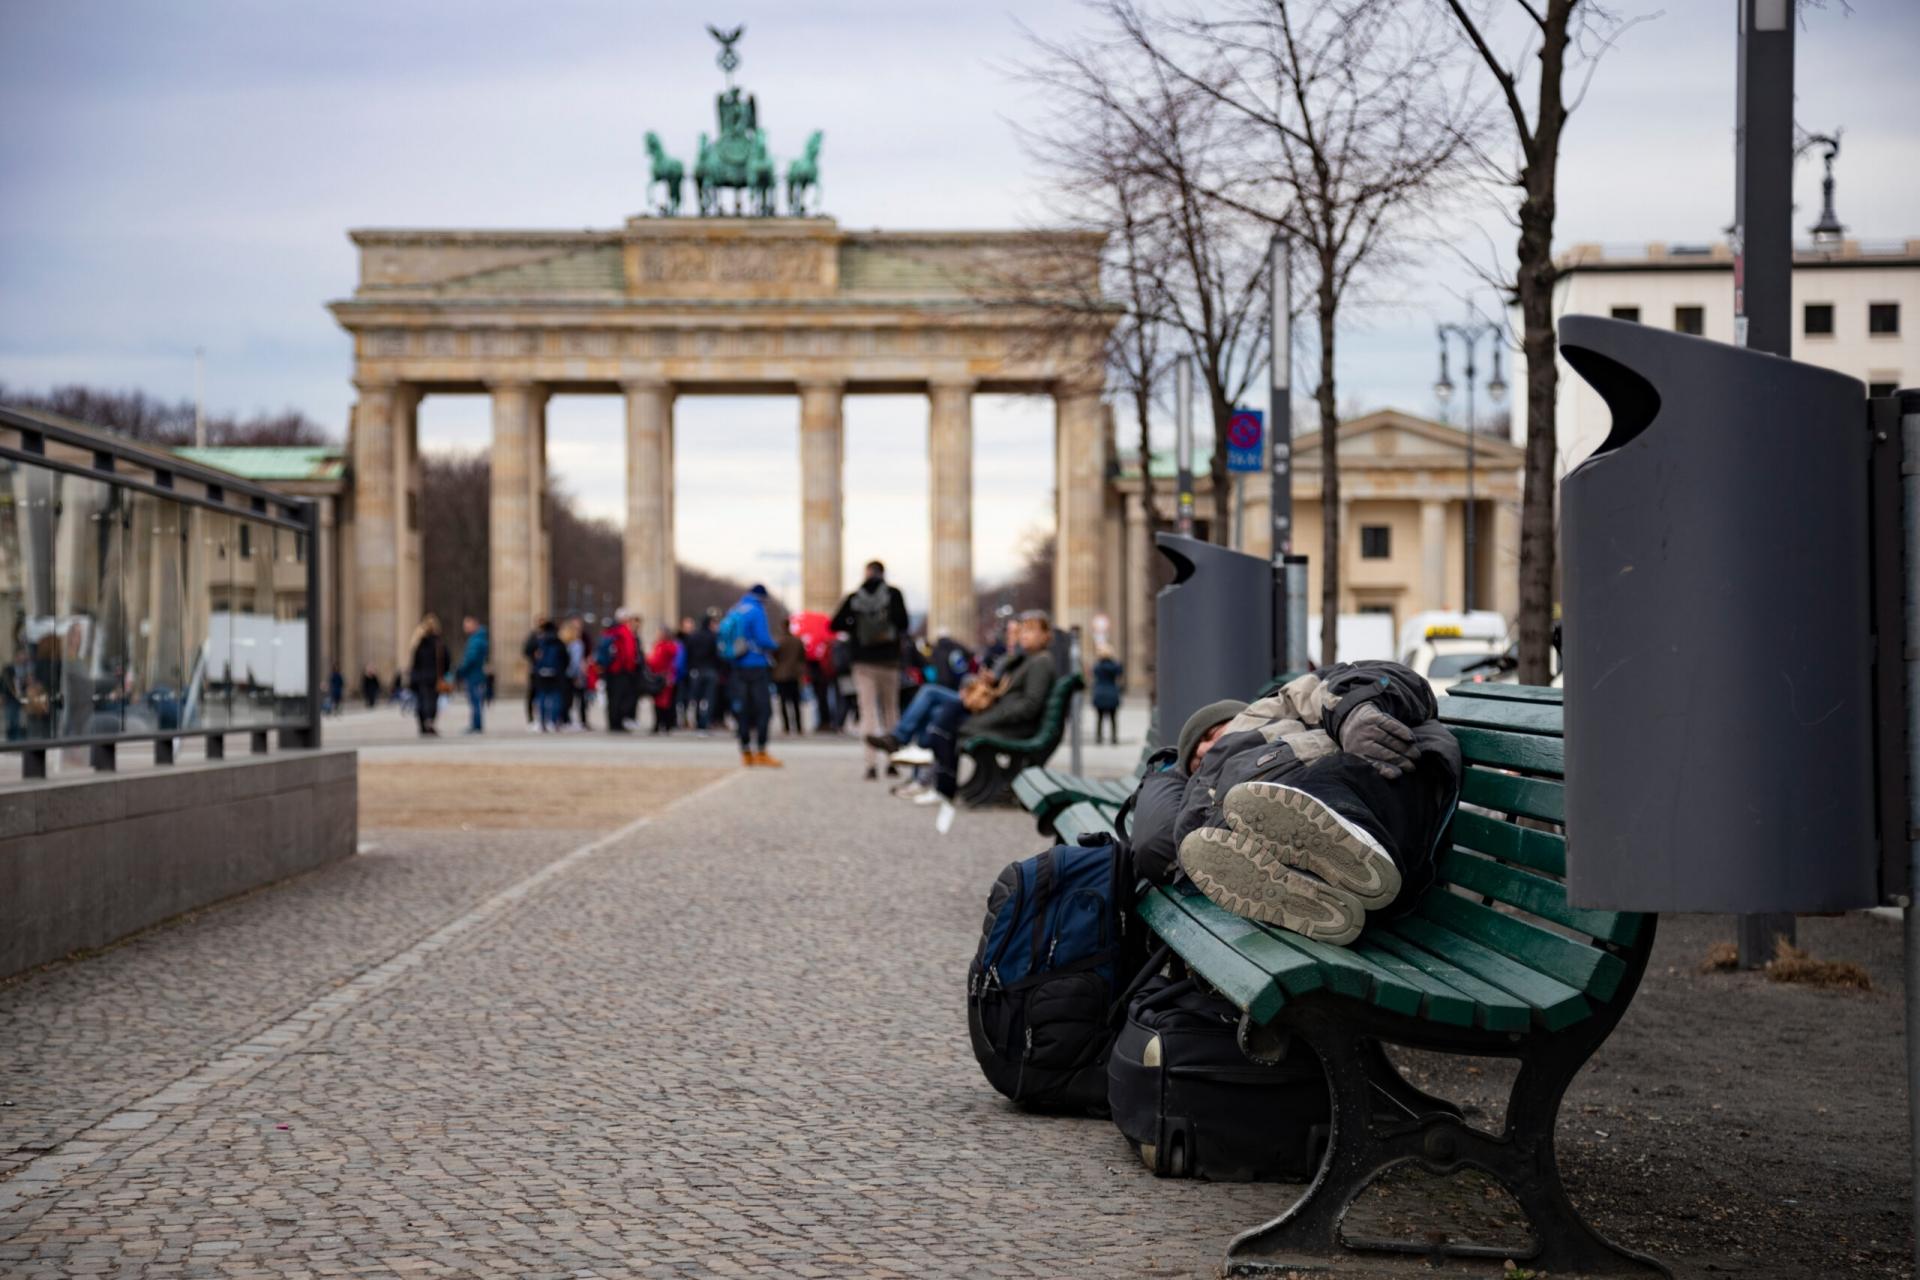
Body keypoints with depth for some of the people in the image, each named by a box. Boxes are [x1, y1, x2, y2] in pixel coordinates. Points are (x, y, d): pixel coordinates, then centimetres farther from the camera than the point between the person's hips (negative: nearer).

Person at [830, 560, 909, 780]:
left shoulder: (854, 597, 1)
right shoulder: (894, 594, -3)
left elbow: (834, 625, 2)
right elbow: (903, 622, -13)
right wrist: (898, 634, 7)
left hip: (863, 662, 0)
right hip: (889, 661, 0)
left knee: (868, 712, -1)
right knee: (891, 710, 13)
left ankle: (872, 764, -14)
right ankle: (892, 761, 15)